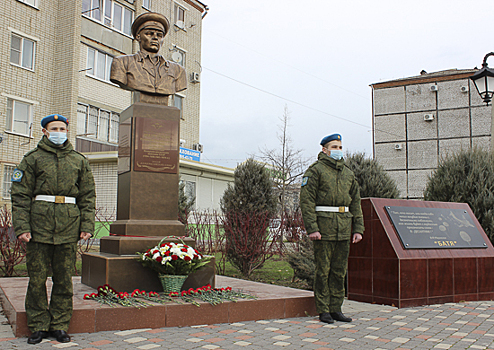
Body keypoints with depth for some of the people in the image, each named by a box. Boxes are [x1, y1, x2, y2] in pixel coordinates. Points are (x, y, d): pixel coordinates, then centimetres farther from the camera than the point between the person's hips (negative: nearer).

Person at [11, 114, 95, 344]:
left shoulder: (79, 160, 13)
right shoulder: (33, 159, 7)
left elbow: (88, 196, 12)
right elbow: (20, 195, 3)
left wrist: (87, 226, 2)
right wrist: (22, 227, -7)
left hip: (69, 227, 2)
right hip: (39, 224, -1)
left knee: (64, 279, 5)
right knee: (37, 278, 3)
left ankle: (59, 325, 16)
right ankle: (38, 326, 16)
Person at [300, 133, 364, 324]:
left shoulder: (348, 173, 16)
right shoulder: (315, 170, -3)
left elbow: (355, 202, 17)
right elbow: (307, 200, -9)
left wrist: (358, 229, 9)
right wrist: (311, 228, -17)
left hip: (344, 229, 6)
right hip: (324, 225, -6)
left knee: (340, 271, 9)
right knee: (323, 270, -1)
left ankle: (336, 309, 19)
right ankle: (323, 311, 8)